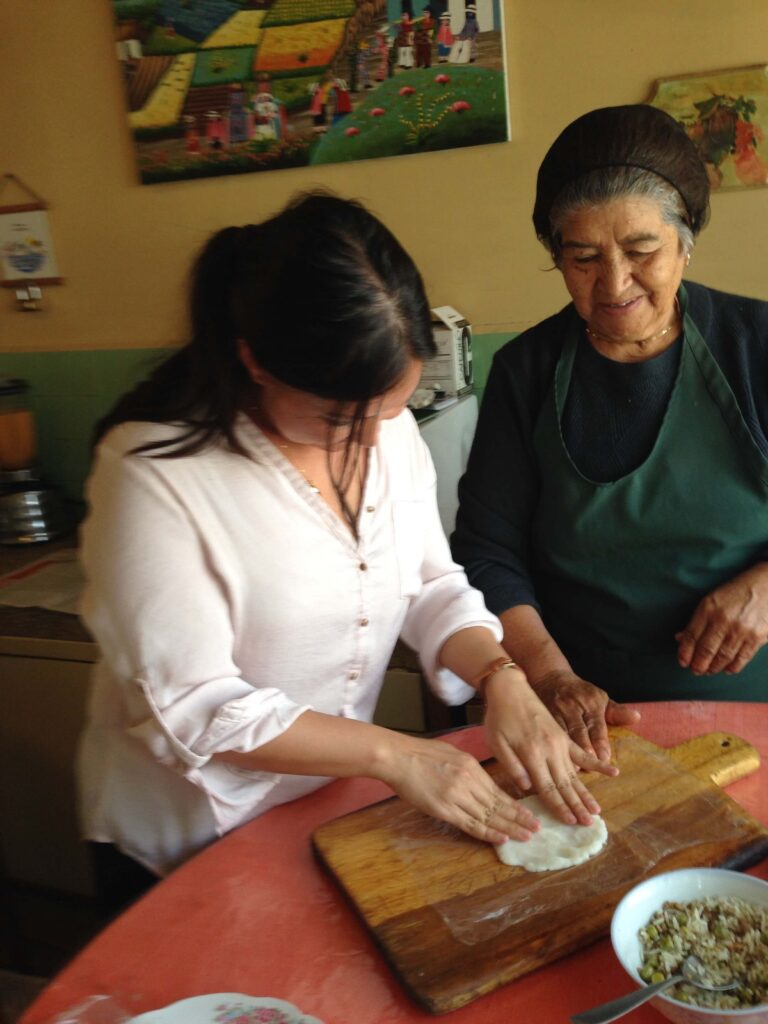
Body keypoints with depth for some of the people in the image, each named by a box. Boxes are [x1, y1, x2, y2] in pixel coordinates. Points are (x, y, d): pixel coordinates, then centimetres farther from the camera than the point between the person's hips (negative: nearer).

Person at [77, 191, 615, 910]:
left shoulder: (389, 424, -8)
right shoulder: (154, 471, -27)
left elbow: (430, 585, -1)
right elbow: (191, 708, -25)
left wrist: (502, 678, -19)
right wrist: (391, 754, -27)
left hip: (341, 800, 5)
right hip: (191, 848, -5)